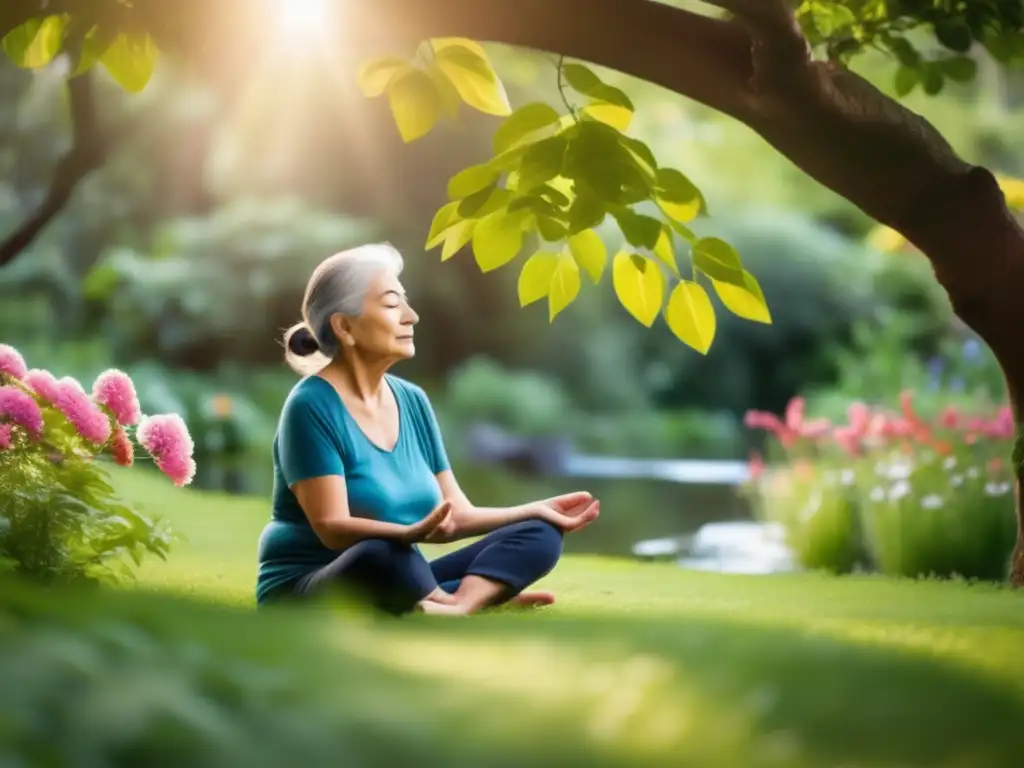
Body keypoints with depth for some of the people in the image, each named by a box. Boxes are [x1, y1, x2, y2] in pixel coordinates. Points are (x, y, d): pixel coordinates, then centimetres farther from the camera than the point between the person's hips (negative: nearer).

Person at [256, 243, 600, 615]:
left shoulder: (412, 400, 8)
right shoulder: (312, 405, -14)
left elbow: (456, 514, 12)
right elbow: (332, 527, -22)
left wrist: (535, 510, 0)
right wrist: (411, 534, -40)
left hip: (398, 585, 8)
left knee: (540, 535, -5)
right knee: (381, 556, -41)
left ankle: (461, 600, -31)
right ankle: (488, 590, -17)